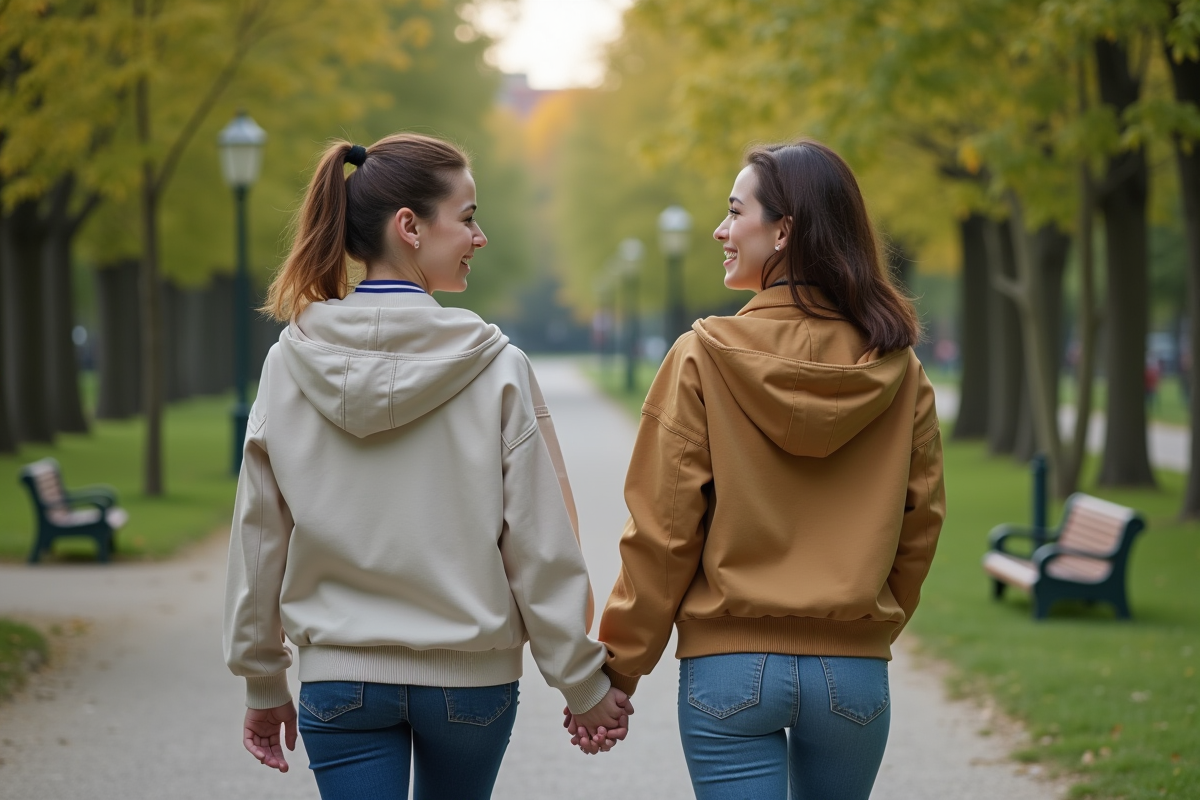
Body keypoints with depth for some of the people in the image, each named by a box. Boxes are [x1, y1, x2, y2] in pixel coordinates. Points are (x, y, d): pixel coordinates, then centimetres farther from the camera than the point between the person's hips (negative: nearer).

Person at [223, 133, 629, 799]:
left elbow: (259, 537, 3)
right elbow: (541, 544, -10)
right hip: (470, 674, -1)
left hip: (339, 678, 1)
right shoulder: (497, 368, -12)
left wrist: (263, 683, 14)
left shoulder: (291, 363, -4)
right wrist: (585, 685, 1)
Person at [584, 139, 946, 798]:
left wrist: (619, 667, 0)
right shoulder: (896, 368, 0)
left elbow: (661, 528, -9)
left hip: (731, 665, -3)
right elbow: (920, 523, 6)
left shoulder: (703, 356, -9)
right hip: (854, 669, 4)